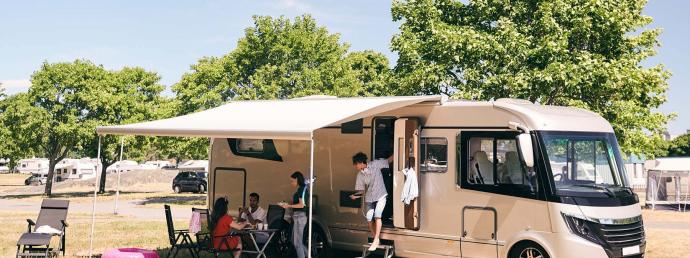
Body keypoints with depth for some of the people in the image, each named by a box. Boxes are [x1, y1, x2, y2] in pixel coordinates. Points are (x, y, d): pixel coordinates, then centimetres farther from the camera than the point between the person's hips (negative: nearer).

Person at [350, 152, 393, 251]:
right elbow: (361, 190, 0)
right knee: (369, 218, -3)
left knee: (377, 215, -20)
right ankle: (375, 239, 19)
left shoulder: (375, 164, -12)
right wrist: (355, 195, -18)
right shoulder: (360, 175, -3)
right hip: (369, 198, 4)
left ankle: (375, 241, -15)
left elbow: (388, 160, -4)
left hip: (380, 196, -4)